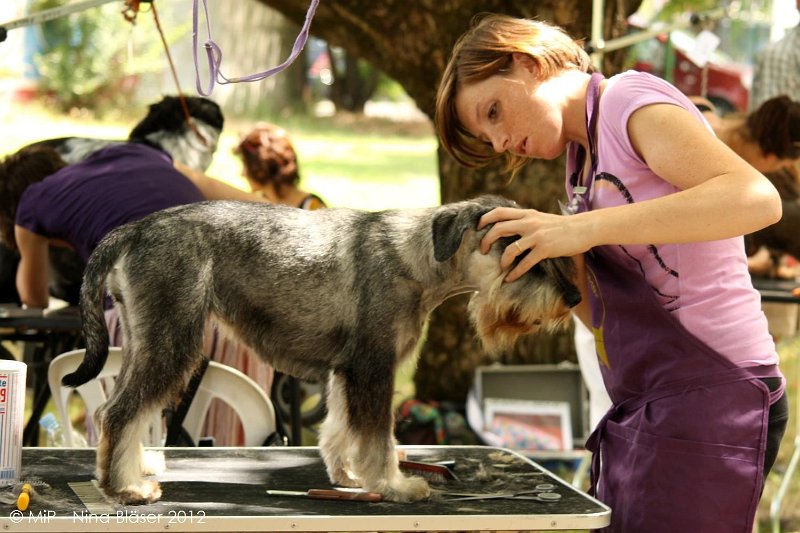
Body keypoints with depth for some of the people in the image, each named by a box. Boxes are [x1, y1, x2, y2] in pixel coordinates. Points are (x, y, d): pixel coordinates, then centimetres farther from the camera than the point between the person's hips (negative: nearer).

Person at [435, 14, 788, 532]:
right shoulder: (582, 160, 17)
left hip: (707, 396, -8)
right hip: (641, 409, 8)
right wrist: (556, 259, -8)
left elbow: (758, 198, -24)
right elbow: (610, 315, 11)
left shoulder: (631, 99, -7)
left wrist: (584, 228, -26)